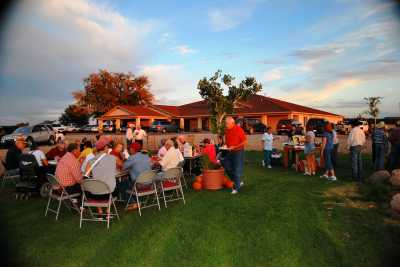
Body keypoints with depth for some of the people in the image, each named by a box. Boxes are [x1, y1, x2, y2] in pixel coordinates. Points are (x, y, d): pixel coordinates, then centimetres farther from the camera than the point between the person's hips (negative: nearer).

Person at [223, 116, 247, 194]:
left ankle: (236, 187, 11)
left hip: (238, 151, -7)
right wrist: (227, 146, 0)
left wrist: (234, 147, -20)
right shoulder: (226, 130, 2)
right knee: (227, 167, 10)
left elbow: (245, 141, -15)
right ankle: (238, 182, 29)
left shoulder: (239, 129, -16)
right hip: (229, 152, 7)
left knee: (237, 170, -1)